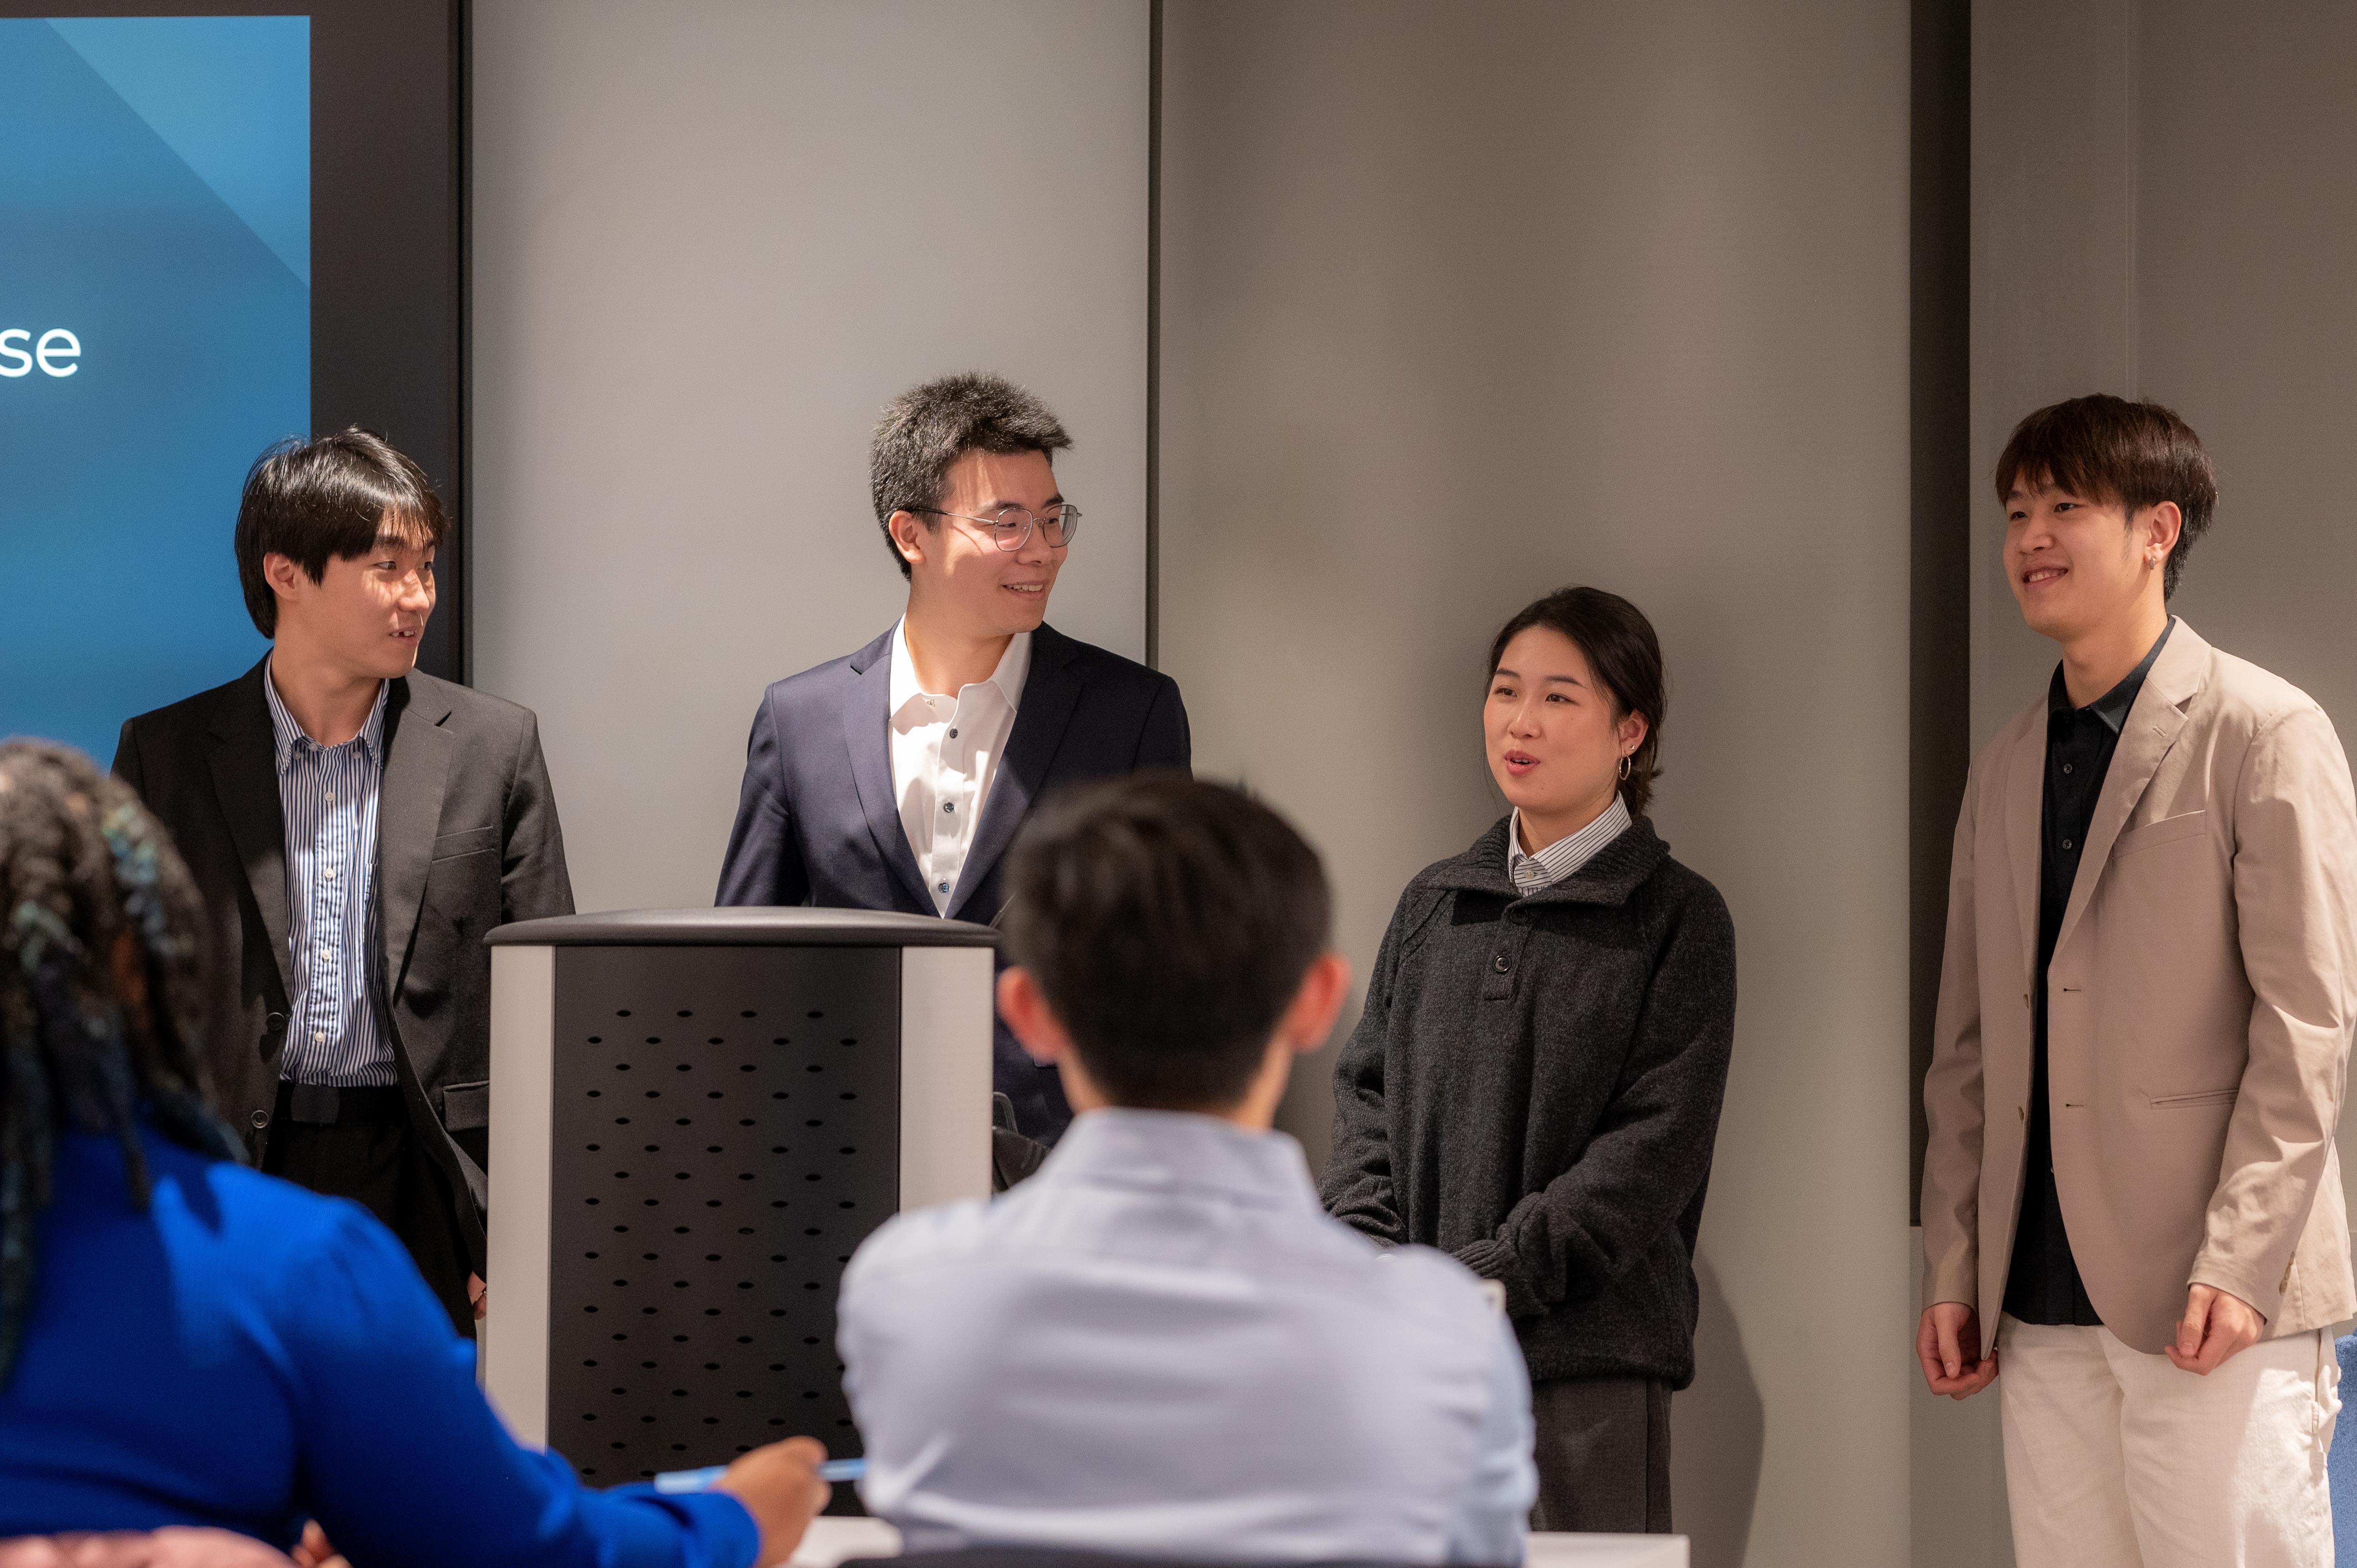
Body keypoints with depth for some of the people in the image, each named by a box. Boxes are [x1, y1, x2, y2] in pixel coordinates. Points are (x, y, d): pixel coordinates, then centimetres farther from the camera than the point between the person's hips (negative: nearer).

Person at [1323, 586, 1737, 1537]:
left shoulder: (1677, 918, 0)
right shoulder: (1433, 906, 14)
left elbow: (1650, 1150, -7)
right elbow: (1366, 1094, 14)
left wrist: (1480, 1283, -14)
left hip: (1589, 1360, -4)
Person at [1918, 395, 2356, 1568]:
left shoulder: (2263, 734, -3)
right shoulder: (2004, 770, 17)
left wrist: (2238, 1264, -15)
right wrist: (1952, 1269, 11)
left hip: (2213, 1297, -6)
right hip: (2046, 1304, 6)